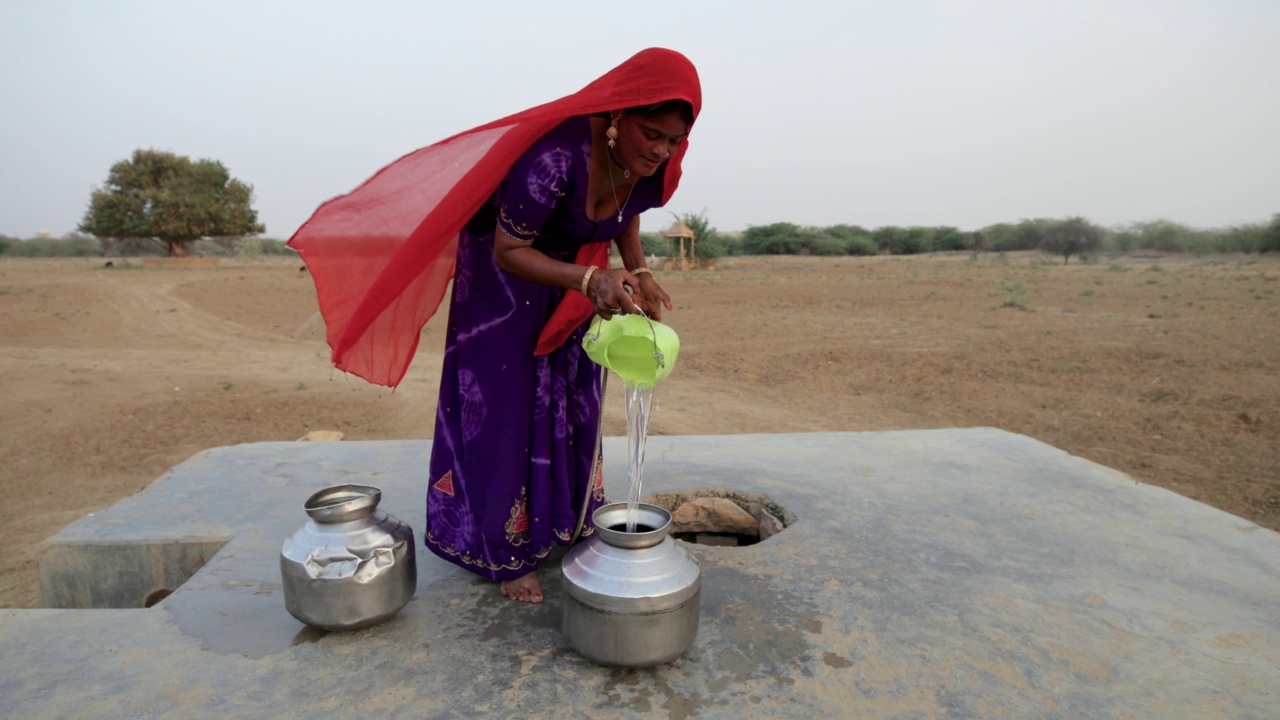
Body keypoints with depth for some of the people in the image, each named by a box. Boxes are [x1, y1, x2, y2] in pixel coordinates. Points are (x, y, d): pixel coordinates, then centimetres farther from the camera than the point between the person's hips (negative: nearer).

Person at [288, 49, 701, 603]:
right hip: (503, 272, -6)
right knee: (504, 403, -3)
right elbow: (509, 251, -29)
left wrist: (638, 275, -11)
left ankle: (566, 529, 28)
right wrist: (590, 281, -43)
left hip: (571, 271, 7)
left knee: (572, 400, 10)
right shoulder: (558, 153, -38)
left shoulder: (654, 164, -16)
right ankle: (508, 553, 12)